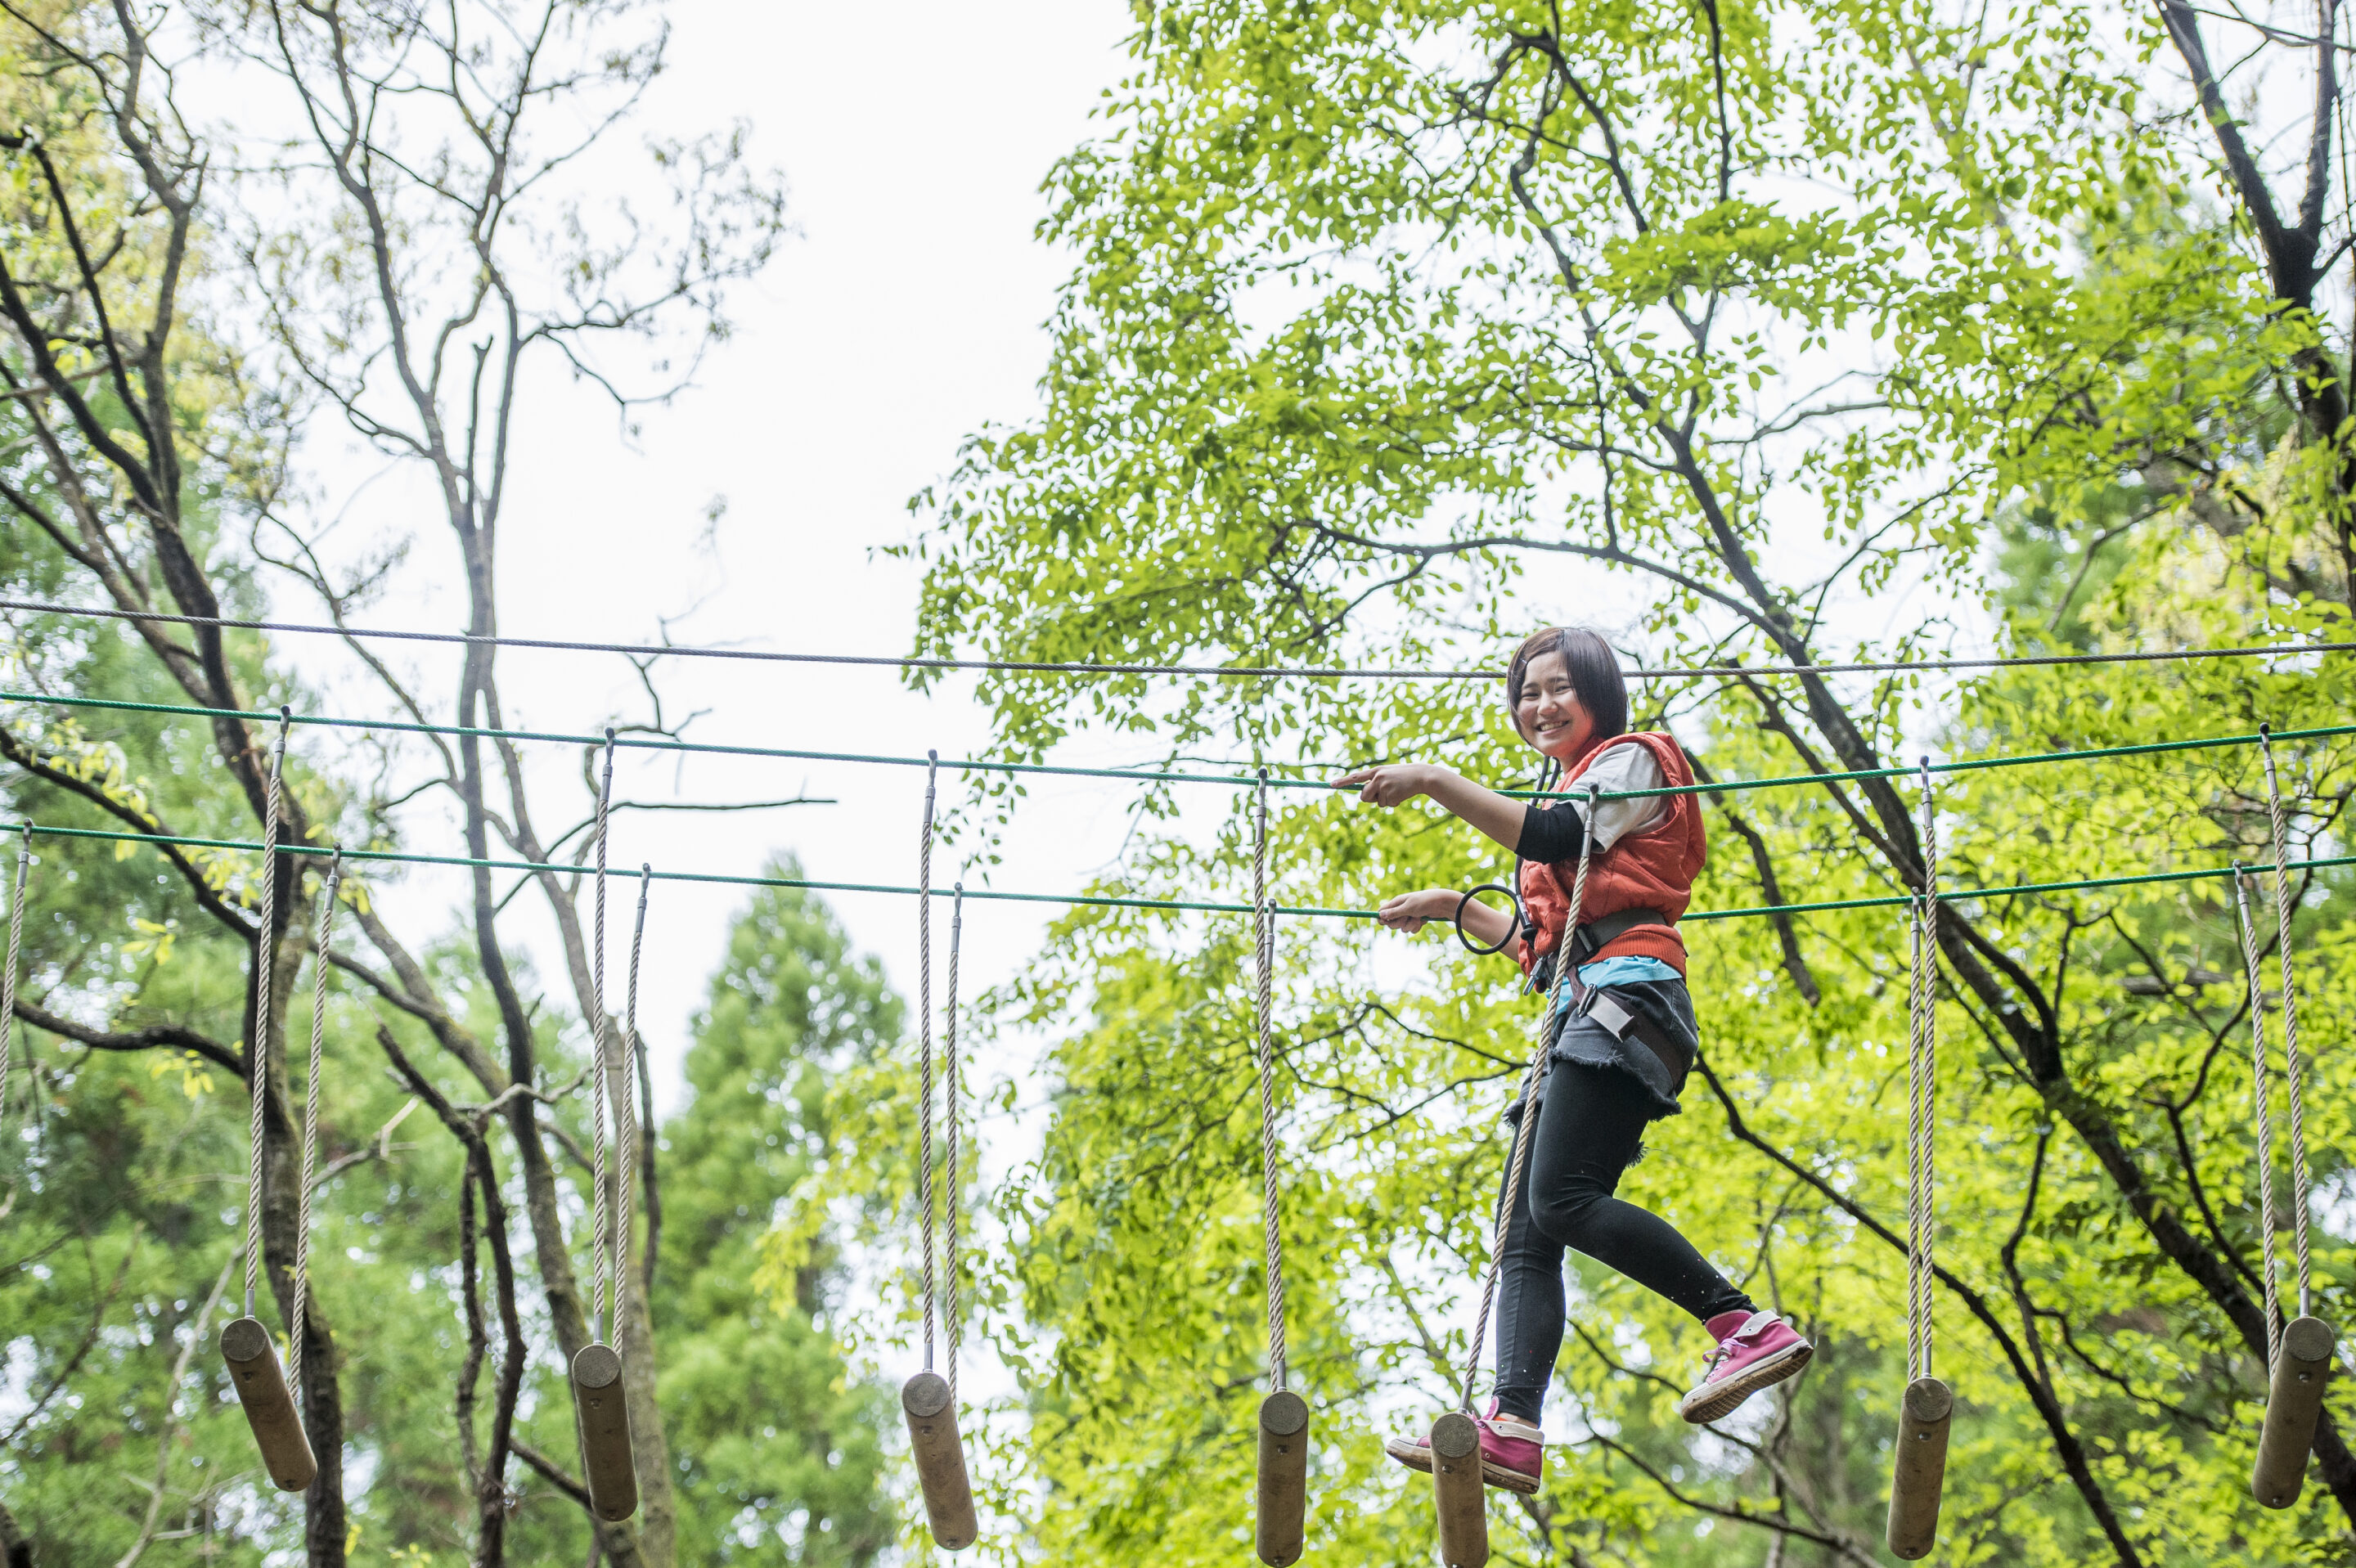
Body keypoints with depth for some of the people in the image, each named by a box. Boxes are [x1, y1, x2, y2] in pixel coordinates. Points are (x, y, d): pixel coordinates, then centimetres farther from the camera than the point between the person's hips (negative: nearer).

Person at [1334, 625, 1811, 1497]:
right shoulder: (1572, 797, 34)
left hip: (1625, 997, -10)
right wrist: (1455, 908, 30)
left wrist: (1433, 781, -15)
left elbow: (1554, 838, -12)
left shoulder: (1630, 761, 7)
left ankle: (1749, 1328, -26)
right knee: (1526, 1227, -6)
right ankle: (1513, 1427, -19)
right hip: (1581, 1017, 10)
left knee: (1561, 1197, -26)